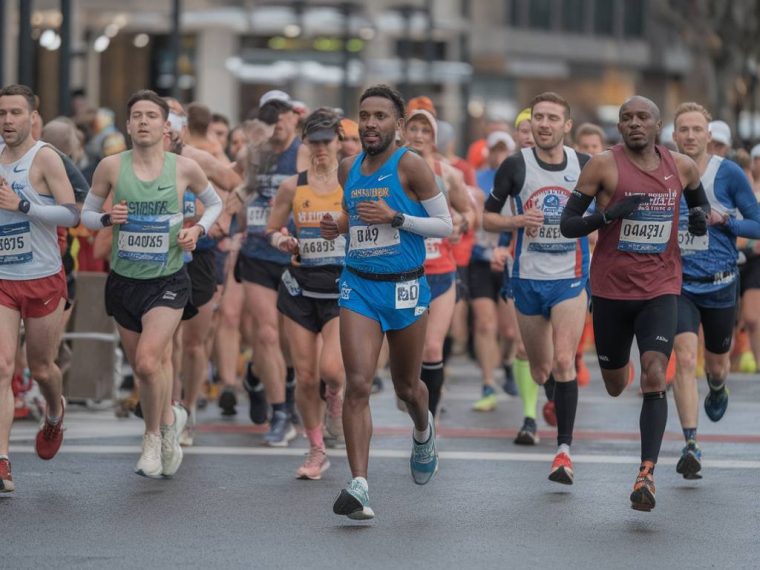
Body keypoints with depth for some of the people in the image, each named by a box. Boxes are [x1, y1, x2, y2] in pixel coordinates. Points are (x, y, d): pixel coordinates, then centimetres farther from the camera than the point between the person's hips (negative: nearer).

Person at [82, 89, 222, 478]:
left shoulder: (184, 168, -3)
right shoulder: (111, 167, -3)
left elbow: (214, 203, 15)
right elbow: (86, 214, 8)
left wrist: (198, 229, -4)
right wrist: (106, 219, -13)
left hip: (168, 281, -3)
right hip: (123, 281, 3)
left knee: (148, 362, -20)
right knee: (141, 367, 12)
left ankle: (153, 437, 2)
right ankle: (170, 417, 41)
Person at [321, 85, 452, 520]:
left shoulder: (409, 165, -9)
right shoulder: (348, 170, 7)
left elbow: (446, 225, -8)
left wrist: (395, 218, -19)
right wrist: (339, 228, 3)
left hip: (405, 288, -3)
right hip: (359, 287, 3)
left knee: (406, 386, 14)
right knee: (358, 385, -13)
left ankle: (424, 431, 51)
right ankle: (359, 486, -17)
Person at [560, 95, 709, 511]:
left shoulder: (682, 167, 2)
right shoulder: (604, 165, -8)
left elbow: (699, 200, 23)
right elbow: (567, 225, -8)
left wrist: (701, 217, 0)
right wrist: (609, 214, -25)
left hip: (661, 289, 1)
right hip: (611, 289, -1)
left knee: (654, 376, -17)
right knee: (614, 386, 10)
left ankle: (647, 473, -19)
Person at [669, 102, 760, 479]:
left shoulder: (729, 173, -7)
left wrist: (724, 221, -19)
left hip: (720, 283, 0)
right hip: (678, 282, 0)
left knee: (716, 364, 17)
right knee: (685, 357, -19)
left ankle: (717, 389, 56)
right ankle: (691, 445, -18)